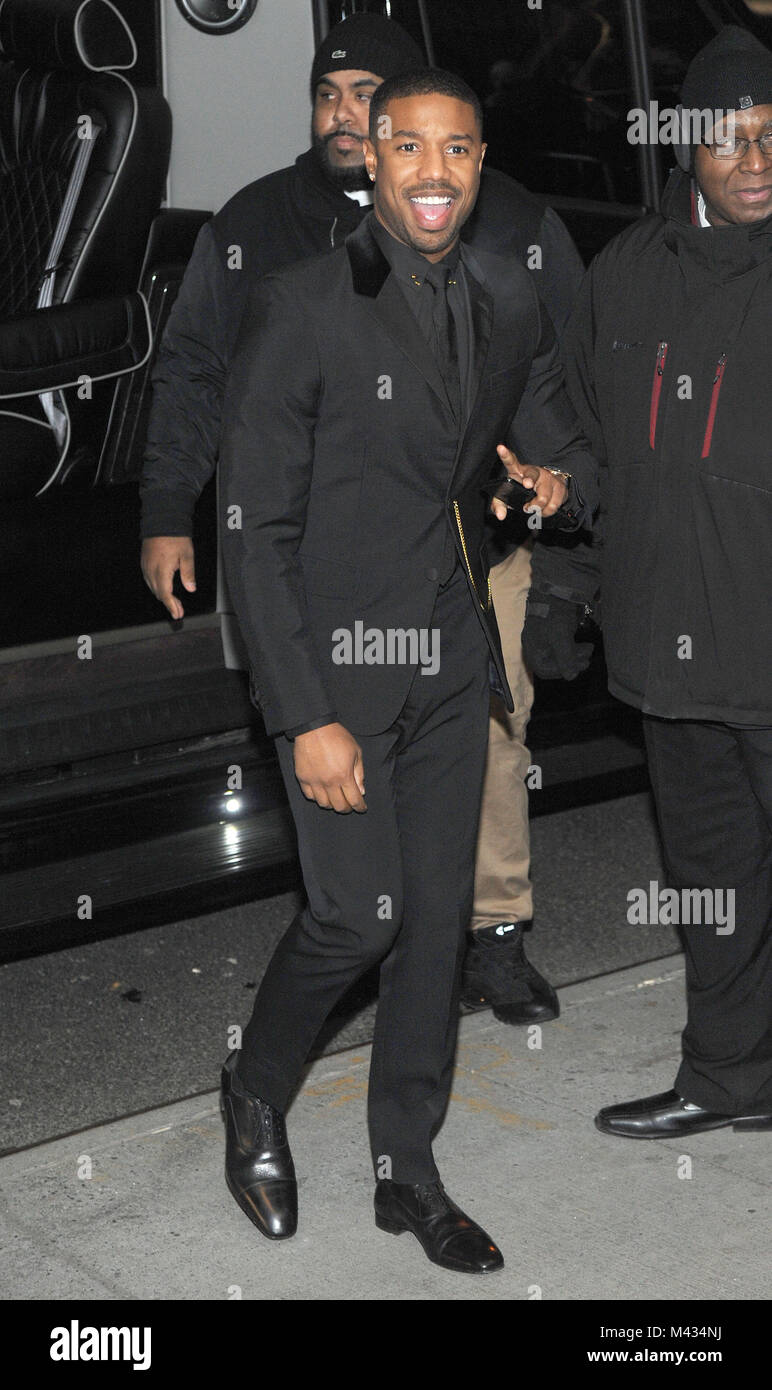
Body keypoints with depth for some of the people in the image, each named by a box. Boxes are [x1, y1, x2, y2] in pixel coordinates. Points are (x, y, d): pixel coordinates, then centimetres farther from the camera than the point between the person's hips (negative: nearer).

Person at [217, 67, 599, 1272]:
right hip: (337, 658, -5)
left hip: (454, 658, 5)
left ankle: (407, 1171, 23)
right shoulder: (300, 309, -13)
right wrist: (307, 717, -17)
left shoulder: (511, 305, 5)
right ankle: (258, 1092, 21)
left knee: (439, 918, 9)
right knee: (359, 912, -9)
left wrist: (561, 483, -9)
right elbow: (255, 529, -13)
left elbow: (559, 444, 18)